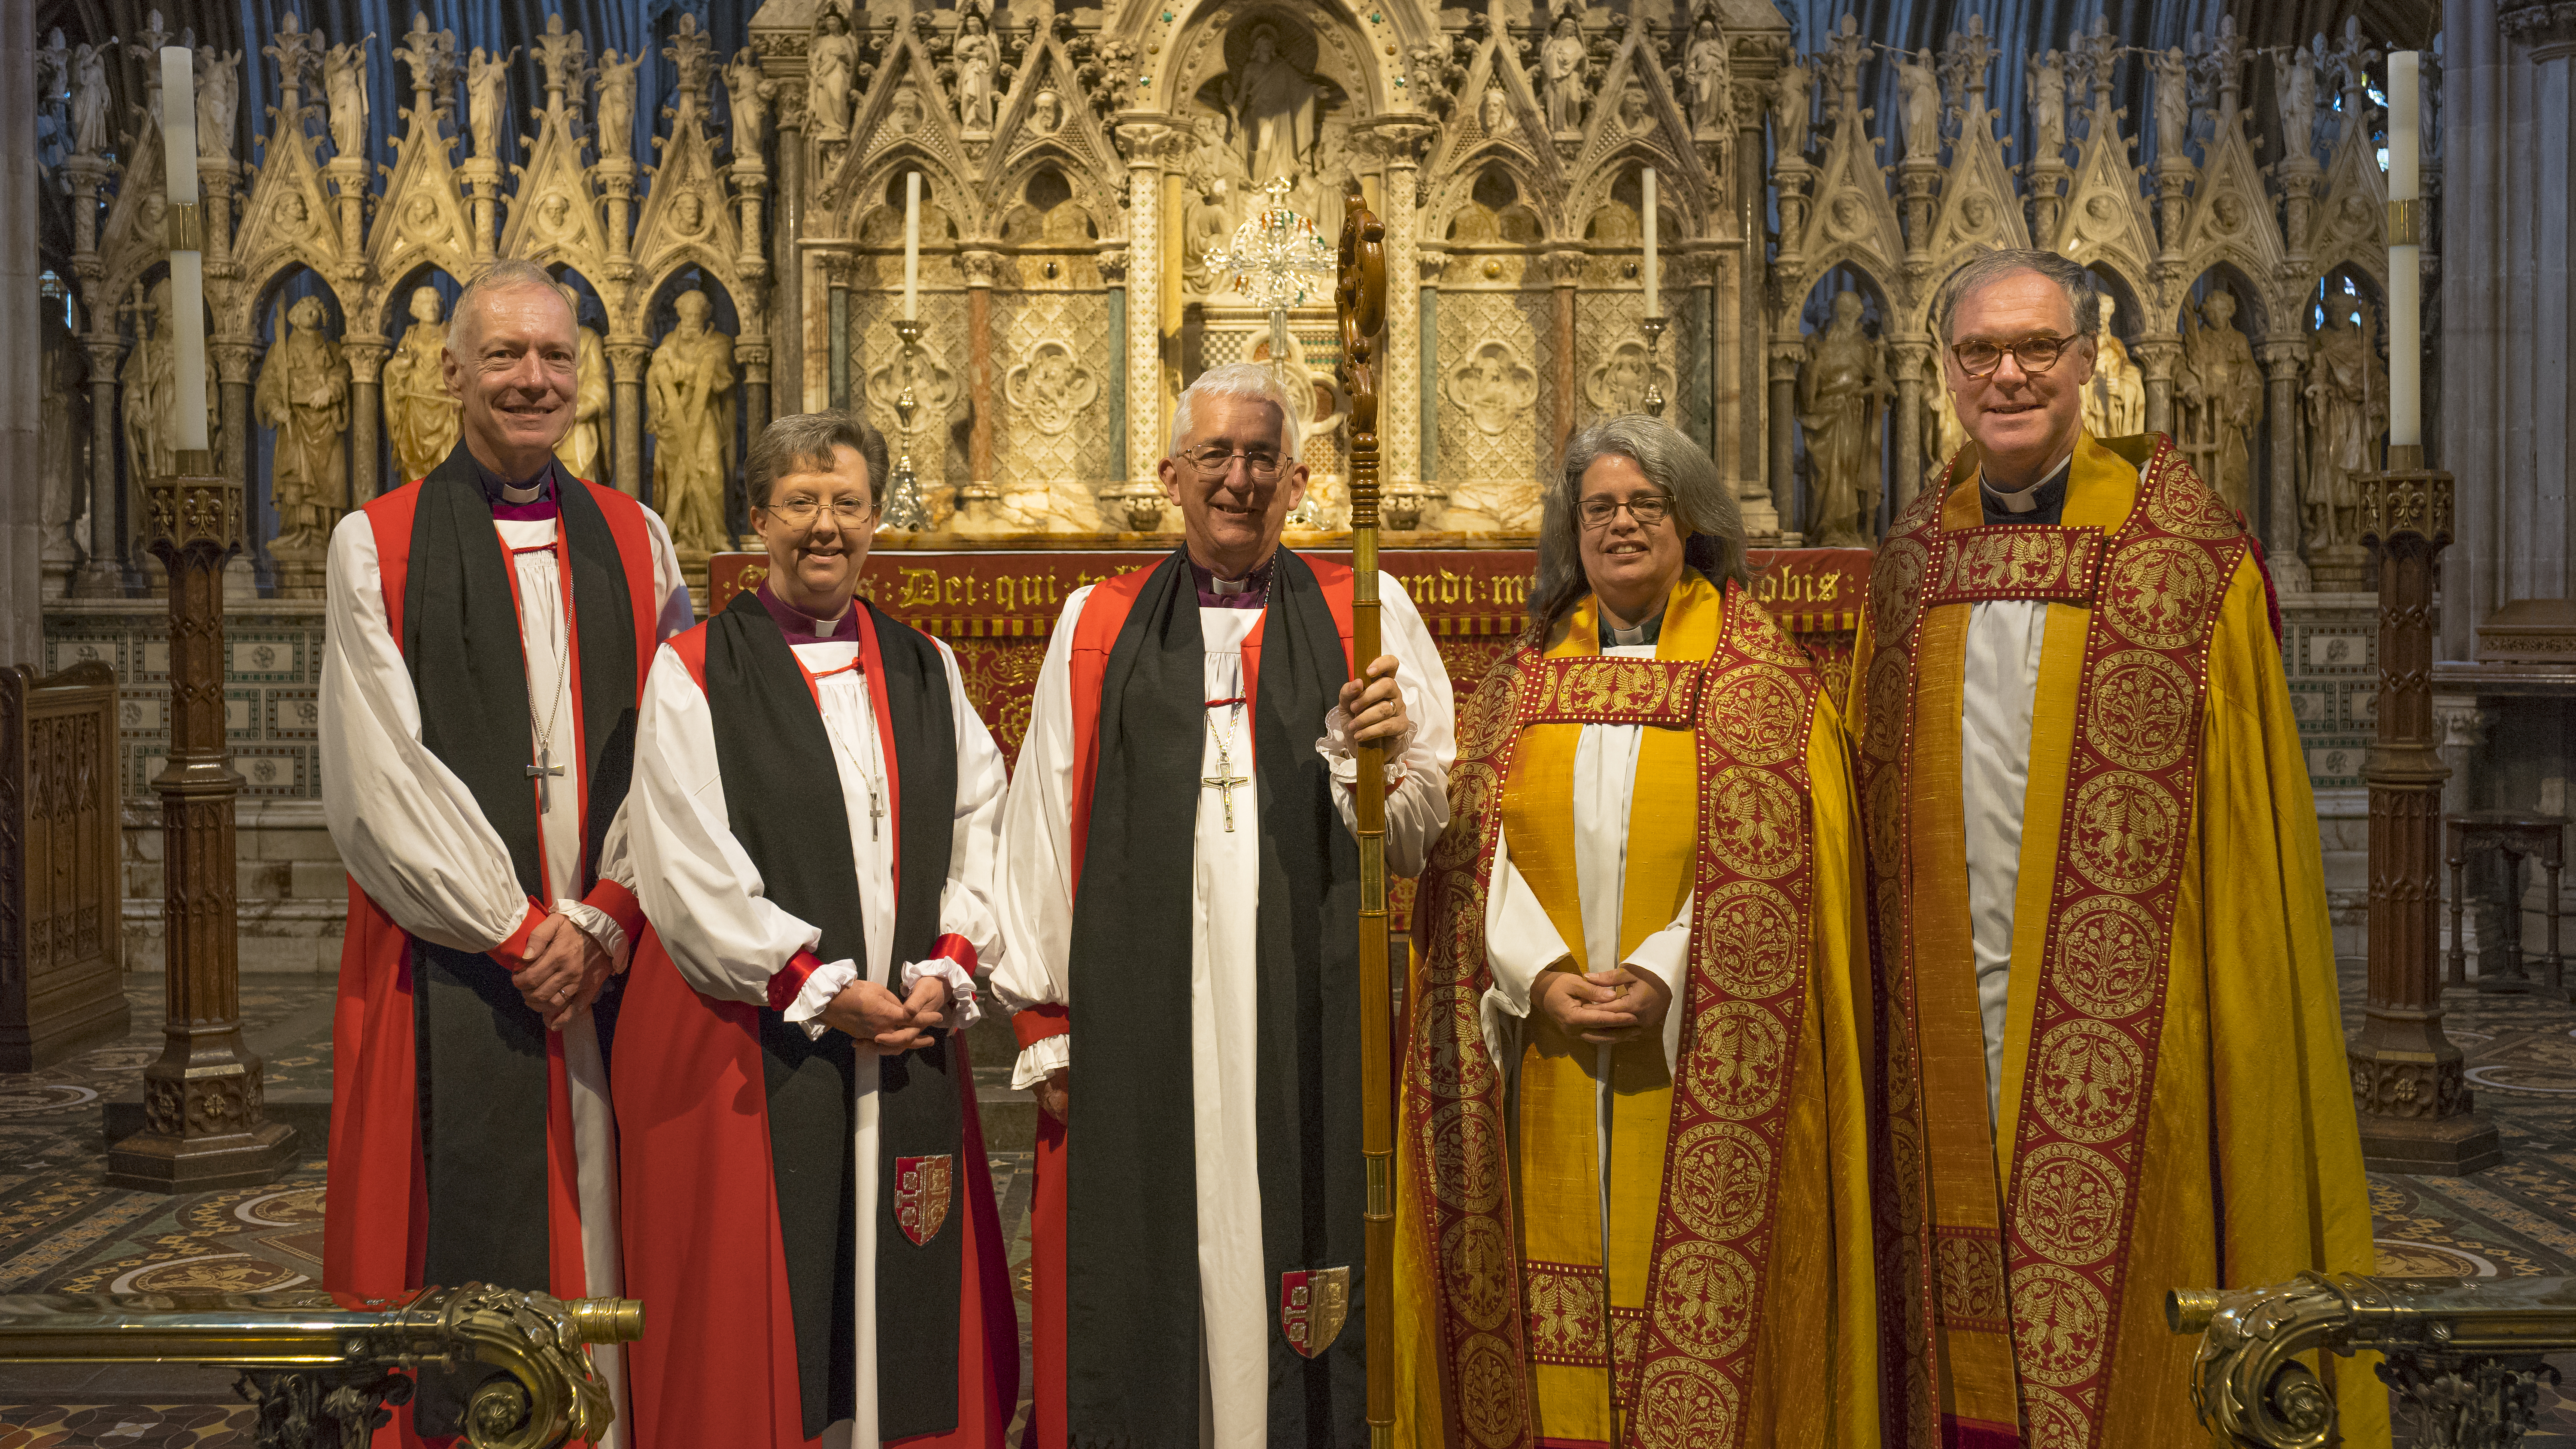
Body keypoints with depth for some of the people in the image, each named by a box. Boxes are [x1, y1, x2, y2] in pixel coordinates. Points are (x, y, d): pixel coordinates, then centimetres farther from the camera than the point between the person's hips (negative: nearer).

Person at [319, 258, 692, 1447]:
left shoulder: (634, 541, 10)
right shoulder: (377, 546, 2)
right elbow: (381, 779, -5)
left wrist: (602, 922, -8)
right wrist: (517, 929, -9)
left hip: (610, 955, 2)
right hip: (451, 963, -2)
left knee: (607, 1241, 5)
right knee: (468, 1251, 0)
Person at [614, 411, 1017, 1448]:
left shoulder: (927, 671, 12)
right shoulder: (695, 673, -1)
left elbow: (982, 830, 8)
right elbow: (689, 868, -9)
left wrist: (946, 971, -6)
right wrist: (821, 988, -13)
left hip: (909, 1038, 4)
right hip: (751, 1042, -3)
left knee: (908, 1305, 8)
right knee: (760, 1317, 2)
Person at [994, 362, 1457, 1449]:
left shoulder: (1364, 615, 8)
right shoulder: (1098, 630, 10)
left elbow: (1421, 834, 4)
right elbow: (1043, 828, 7)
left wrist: (1381, 761, -18)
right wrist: (1045, 1021, 2)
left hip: (1312, 1015, 0)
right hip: (1141, 1021, 1)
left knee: (1299, 1231, 2)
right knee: (1148, 1284, 3)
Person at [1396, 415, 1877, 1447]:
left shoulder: (1762, 681, 3)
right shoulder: (1524, 679, 11)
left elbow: (1773, 865, -6)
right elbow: (1476, 849, 4)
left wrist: (1663, 976, -17)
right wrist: (1539, 975, -11)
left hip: (1692, 1058, -2)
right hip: (1549, 1056, 3)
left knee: (1691, 1291, 0)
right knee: (1557, 1288, 5)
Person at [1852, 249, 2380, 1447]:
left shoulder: (2186, 555, -3)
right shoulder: (1915, 555, 9)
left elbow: (2246, 823, -3)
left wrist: (2245, 1030, -9)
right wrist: (1876, 1011, 8)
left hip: (2117, 1024, -3)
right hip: (1944, 1021, 4)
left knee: (2116, 1330, 3)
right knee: (1960, 1332, 11)